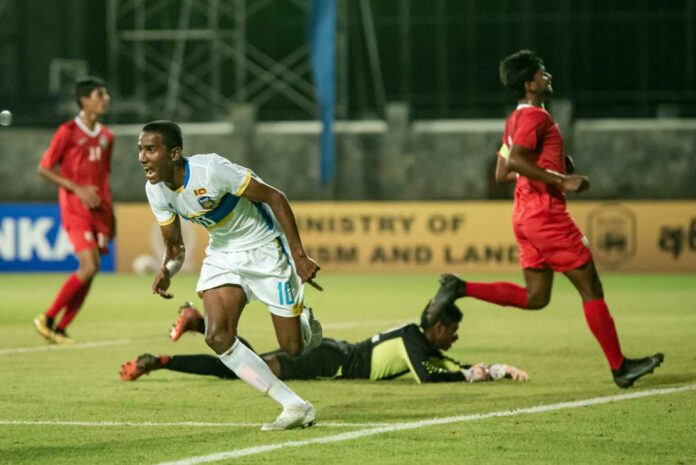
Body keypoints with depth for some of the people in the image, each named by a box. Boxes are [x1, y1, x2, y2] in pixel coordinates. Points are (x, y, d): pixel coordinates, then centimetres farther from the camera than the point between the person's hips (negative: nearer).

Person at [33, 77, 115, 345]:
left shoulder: (106, 137, 12)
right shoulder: (68, 132, -8)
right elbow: (44, 169, -7)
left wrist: (110, 215, 18)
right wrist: (77, 189, -17)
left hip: (98, 210, 7)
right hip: (75, 209, -7)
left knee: (89, 272, 2)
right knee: (90, 266, -18)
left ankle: (61, 328, 11)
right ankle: (47, 319, -5)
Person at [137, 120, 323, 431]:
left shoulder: (211, 170, -30)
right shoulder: (156, 190, -9)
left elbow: (274, 197, -22)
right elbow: (174, 245, 5)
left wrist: (299, 256, -22)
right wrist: (166, 271, -19)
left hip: (265, 249, -6)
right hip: (222, 254, 6)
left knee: (293, 347, -4)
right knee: (217, 336, -17)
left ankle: (305, 322, 38)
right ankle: (295, 408, -9)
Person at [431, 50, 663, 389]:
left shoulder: (515, 119, 17)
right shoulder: (535, 116, -12)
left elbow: (501, 173, 20)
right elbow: (515, 160, -27)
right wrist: (561, 180, -25)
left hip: (526, 215, 9)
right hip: (547, 214, -9)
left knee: (535, 297, 12)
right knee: (591, 287, -3)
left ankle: (461, 288, 3)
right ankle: (619, 367, 1)